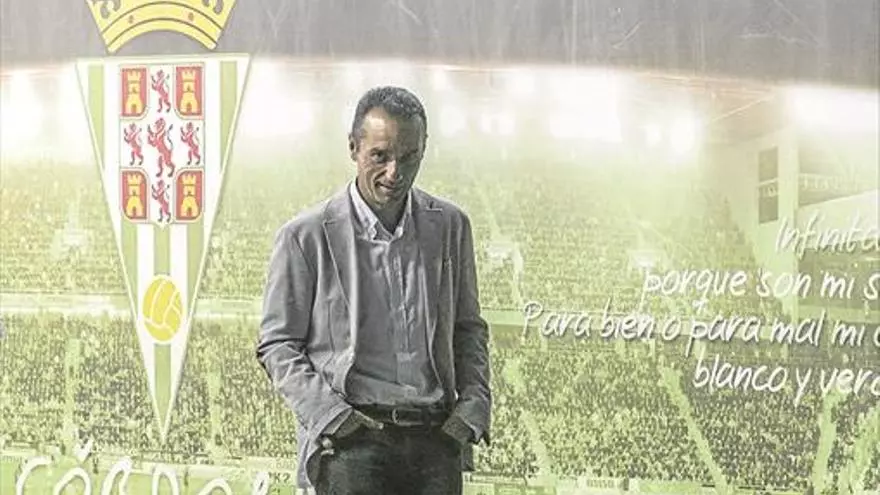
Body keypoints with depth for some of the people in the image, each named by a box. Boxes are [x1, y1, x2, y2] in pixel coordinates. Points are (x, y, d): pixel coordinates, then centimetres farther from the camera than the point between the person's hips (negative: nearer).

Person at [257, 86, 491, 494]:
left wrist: (473, 407, 5)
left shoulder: (449, 226, 11)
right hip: (350, 445, -3)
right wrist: (330, 416, -9)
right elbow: (277, 344, 3)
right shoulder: (306, 236, 0)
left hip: (436, 439, 4)